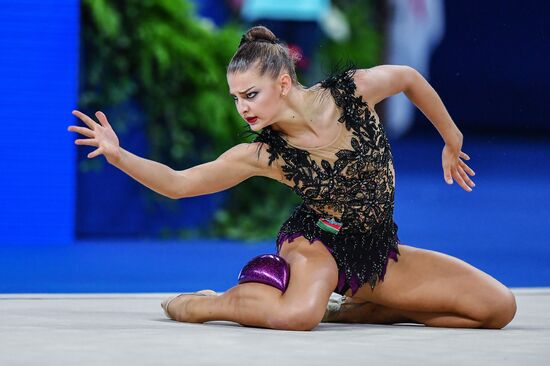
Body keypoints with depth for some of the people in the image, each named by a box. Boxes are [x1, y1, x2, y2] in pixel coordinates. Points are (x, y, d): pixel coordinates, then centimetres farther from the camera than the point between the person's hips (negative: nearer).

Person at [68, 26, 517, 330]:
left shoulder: (356, 91, -14)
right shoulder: (261, 155, -14)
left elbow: (409, 78, 7)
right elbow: (178, 183, -11)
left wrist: (452, 141, 19)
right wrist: (118, 154, -28)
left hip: (378, 253, 4)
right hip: (315, 243, -3)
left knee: (499, 307, -7)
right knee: (297, 314, -40)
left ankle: (357, 310, 4)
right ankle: (203, 304, -7)